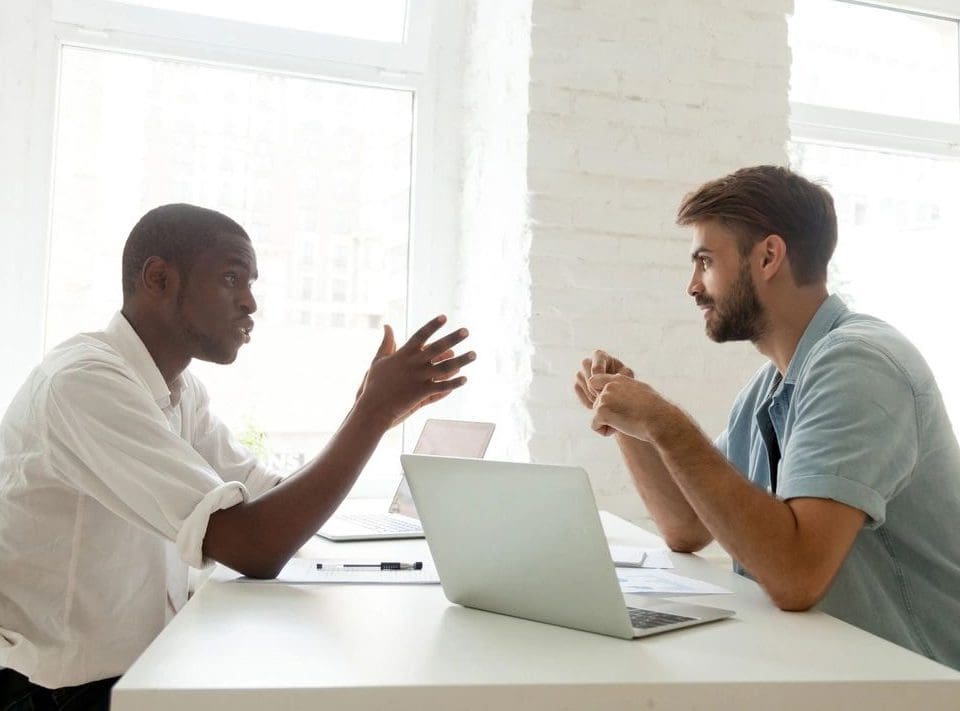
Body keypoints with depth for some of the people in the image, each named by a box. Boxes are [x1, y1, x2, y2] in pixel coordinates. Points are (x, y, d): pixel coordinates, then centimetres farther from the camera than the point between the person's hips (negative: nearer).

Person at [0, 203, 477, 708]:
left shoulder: (181, 387, 5)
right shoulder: (85, 381, -24)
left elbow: (270, 504, 3)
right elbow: (255, 549, -28)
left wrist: (373, 412, -6)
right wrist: (374, 412, -22)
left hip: (144, 666, 8)